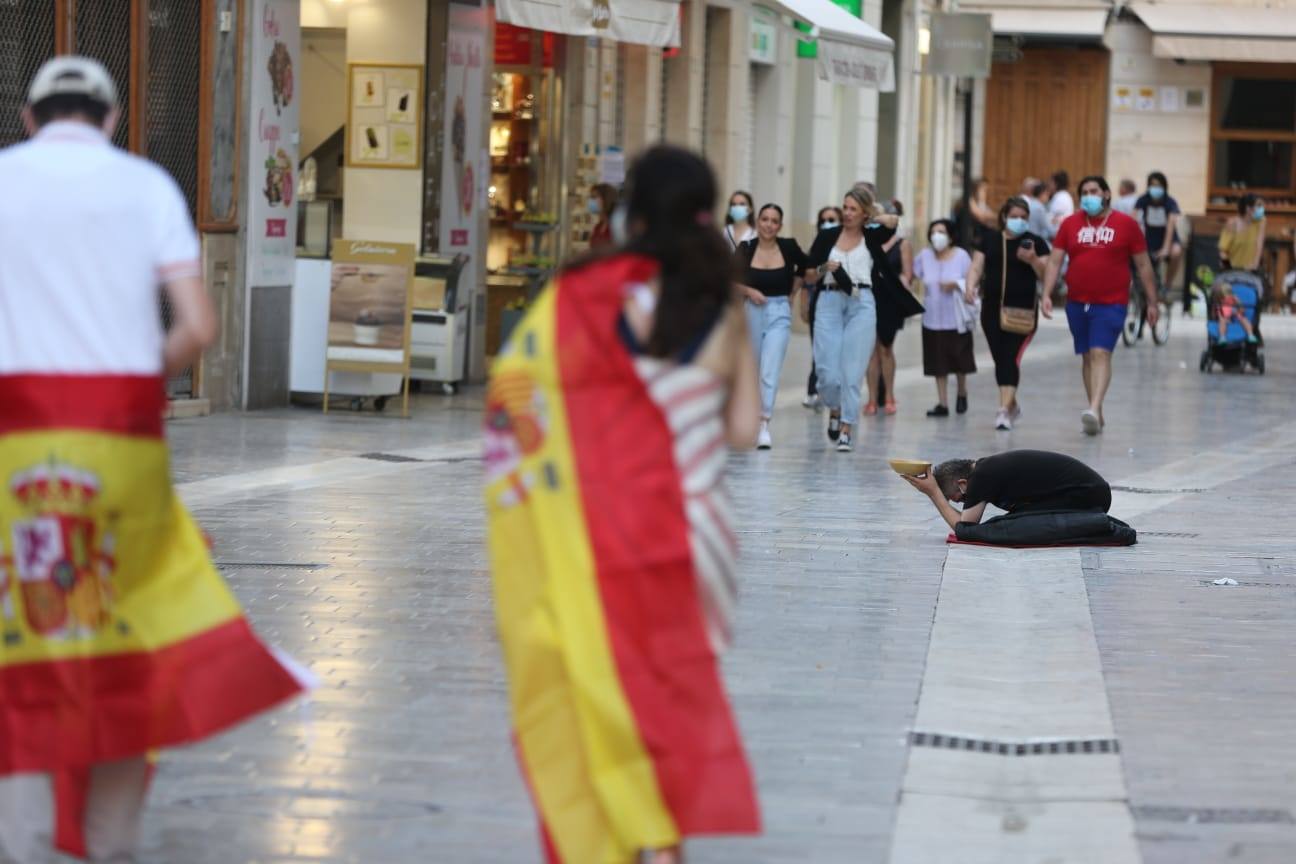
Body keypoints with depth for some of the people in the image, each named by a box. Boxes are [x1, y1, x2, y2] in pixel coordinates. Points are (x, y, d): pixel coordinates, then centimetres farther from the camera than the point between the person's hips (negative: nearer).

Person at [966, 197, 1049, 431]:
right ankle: (1012, 405, 28)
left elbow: (1046, 276, 0)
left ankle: (1004, 410, -18)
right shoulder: (989, 241, 11)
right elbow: (977, 267, 9)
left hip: (1022, 310, -4)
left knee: (1011, 358, -13)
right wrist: (971, 286, -10)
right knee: (1000, 358, 9)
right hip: (992, 309, 4)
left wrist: (1033, 260, -17)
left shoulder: (1036, 243, 2)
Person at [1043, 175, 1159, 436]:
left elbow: (1143, 265, 5)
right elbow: (1054, 261, 5)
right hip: (1077, 303, 4)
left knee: (1101, 354, -17)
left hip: (1111, 304, -4)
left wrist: (1152, 302, 4)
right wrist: (1046, 295, -7)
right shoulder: (1070, 224, 6)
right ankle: (1097, 417, 21)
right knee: (1087, 357, 11)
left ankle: (1094, 410, -28)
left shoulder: (1126, 225, 0)